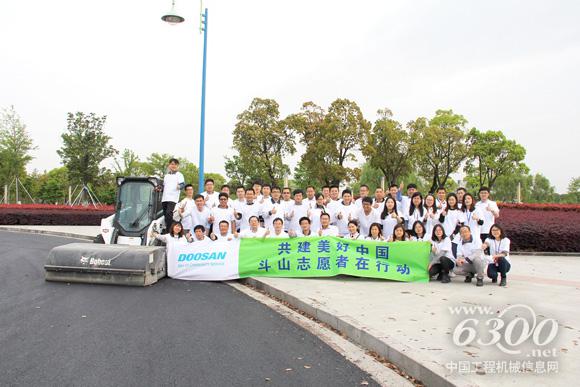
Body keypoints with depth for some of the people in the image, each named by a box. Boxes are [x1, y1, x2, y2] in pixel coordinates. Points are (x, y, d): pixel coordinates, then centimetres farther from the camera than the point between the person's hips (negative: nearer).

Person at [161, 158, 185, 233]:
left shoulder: (179, 175, 6)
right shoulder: (166, 175, 25)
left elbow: (183, 184, -8)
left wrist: (179, 186, -30)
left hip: (173, 198, -6)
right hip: (164, 198, 6)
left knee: (169, 213, -21)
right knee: (165, 214, 5)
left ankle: (168, 231, -19)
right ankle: (166, 230, 14)